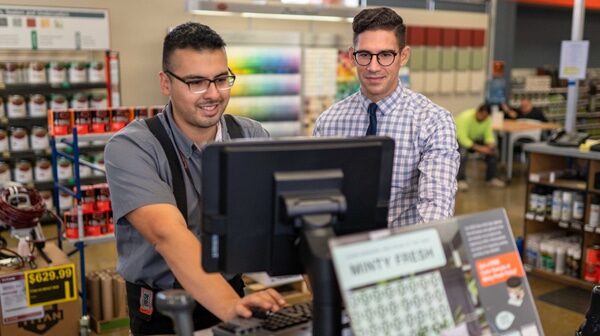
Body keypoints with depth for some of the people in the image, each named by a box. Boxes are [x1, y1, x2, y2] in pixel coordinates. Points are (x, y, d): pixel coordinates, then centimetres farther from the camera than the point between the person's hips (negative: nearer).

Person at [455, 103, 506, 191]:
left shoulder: (487, 119, -12)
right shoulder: (465, 117, -32)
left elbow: (489, 135, -9)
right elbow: (462, 138, -37)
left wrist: (490, 145, -32)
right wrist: (478, 148, -42)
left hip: (474, 139, 6)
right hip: (459, 140, -6)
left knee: (492, 150, -13)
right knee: (463, 151, -38)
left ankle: (491, 178, -2)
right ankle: (461, 180, -29)